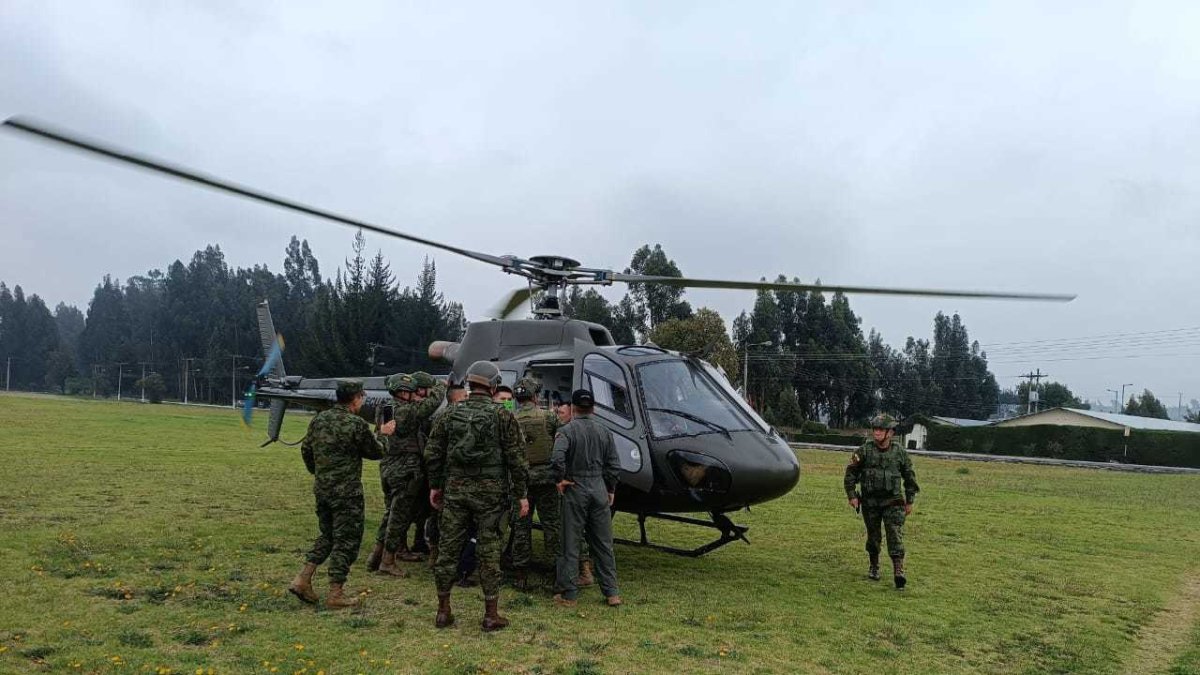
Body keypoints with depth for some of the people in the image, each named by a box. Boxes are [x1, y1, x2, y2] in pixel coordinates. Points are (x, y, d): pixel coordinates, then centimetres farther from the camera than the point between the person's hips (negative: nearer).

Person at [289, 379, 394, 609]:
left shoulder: (319, 419, 5)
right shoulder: (357, 424, -16)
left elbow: (306, 450, 14)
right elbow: (375, 452, -4)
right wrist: (382, 436, 15)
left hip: (321, 489, 7)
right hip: (347, 493, -7)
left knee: (327, 536, 23)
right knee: (347, 541, 4)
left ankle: (302, 579, 16)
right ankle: (335, 594, 8)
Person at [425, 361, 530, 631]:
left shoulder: (450, 413, 3)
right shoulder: (502, 417, -6)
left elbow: (433, 453, 6)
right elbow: (515, 458, -6)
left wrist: (435, 486, 16)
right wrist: (521, 494, 1)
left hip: (456, 489, 3)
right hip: (490, 493, -3)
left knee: (448, 548, 11)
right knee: (489, 552, 4)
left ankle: (443, 611, 19)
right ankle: (491, 614, 10)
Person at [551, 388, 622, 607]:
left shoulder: (567, 431, -8)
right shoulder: (604, 431, 6)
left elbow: (557, 458, -25)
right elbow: (614, 465, 6)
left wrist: (560, 480, -11)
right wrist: (611, 490, 15)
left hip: (575, 491, -4)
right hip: (600, 490, 4)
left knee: (570, 545, 4)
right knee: (604, 544, 12)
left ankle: (568, 594, 9)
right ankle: (612, 593, 16)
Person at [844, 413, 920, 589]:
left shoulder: (899, 452, -1)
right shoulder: (865, 450, -3)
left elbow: (909, 477, 9)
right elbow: (851, 473, 2)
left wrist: (909, 501, 9)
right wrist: (852, 495, -3)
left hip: (893, 502, -1)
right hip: (870, 501, 1)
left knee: (895, 534, -12)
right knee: (873, 535, 10)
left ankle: (898, 571, -15)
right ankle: (874, 566, 27)